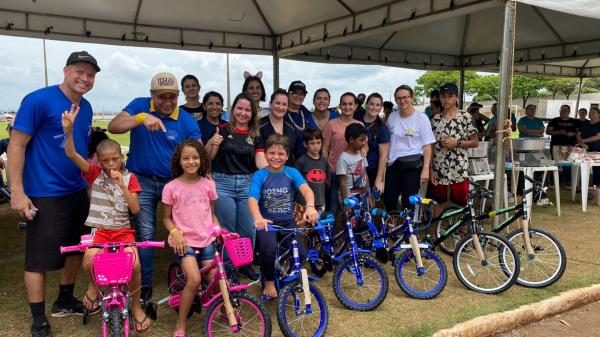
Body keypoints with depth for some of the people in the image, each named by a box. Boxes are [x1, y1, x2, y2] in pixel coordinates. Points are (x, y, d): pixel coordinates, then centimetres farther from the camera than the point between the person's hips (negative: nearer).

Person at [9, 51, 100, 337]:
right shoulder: (38, 100, -13)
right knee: (39, 258, 2)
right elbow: (16, 145, -13)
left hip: (78, 192, 8)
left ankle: (64, 302, 35)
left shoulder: (86, 107, 8)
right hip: (45, 195, -7)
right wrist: (17, 192, -17)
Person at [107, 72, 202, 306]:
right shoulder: (140, 106, -5)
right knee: (145, 234, -2)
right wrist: (141, 118, -32)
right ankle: (145, 286, 12)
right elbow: (113, 127, -17)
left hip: (173, 182, 1)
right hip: (142, 181, 0)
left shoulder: (187, 121, -7)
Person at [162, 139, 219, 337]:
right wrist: (175, 232, -14)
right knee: (194, 279, -22)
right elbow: (166, 218, 3)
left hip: (206, 240, 3)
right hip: (184, 241, -3)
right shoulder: (171, 187, -5)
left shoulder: (208, 184, 4)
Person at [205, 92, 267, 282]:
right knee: (228, 229, 5)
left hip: (247, 184, 3)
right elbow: (208, 157, -5)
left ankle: (246, 264, 27)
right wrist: (212, 143, -25)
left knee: (248, 229, 6)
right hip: (223, 183, -3)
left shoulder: (256, 136, 8)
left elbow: (260, 161, -1)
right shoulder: (223, 130, -2)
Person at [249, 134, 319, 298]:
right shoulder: (260, 175, -5)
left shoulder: (292, 172, -1)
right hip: (267, 223, -2)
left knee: (300, 254, -18)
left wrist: (310, 207, -40)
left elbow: (306, 189, -18)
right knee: (269, 248, -30)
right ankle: (269, 281, 1)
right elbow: (252, 199, -19)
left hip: (288, 222, 2)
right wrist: (258, 218, -41)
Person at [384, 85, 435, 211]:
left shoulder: (421, 118, -4)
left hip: (413, 165, -4)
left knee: (408, 201, -3)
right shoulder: (392, 116, 7)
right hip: (393, 164, 4)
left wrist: (426, 168, -13)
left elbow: (427, 145, -6)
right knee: (388, 200, 3)